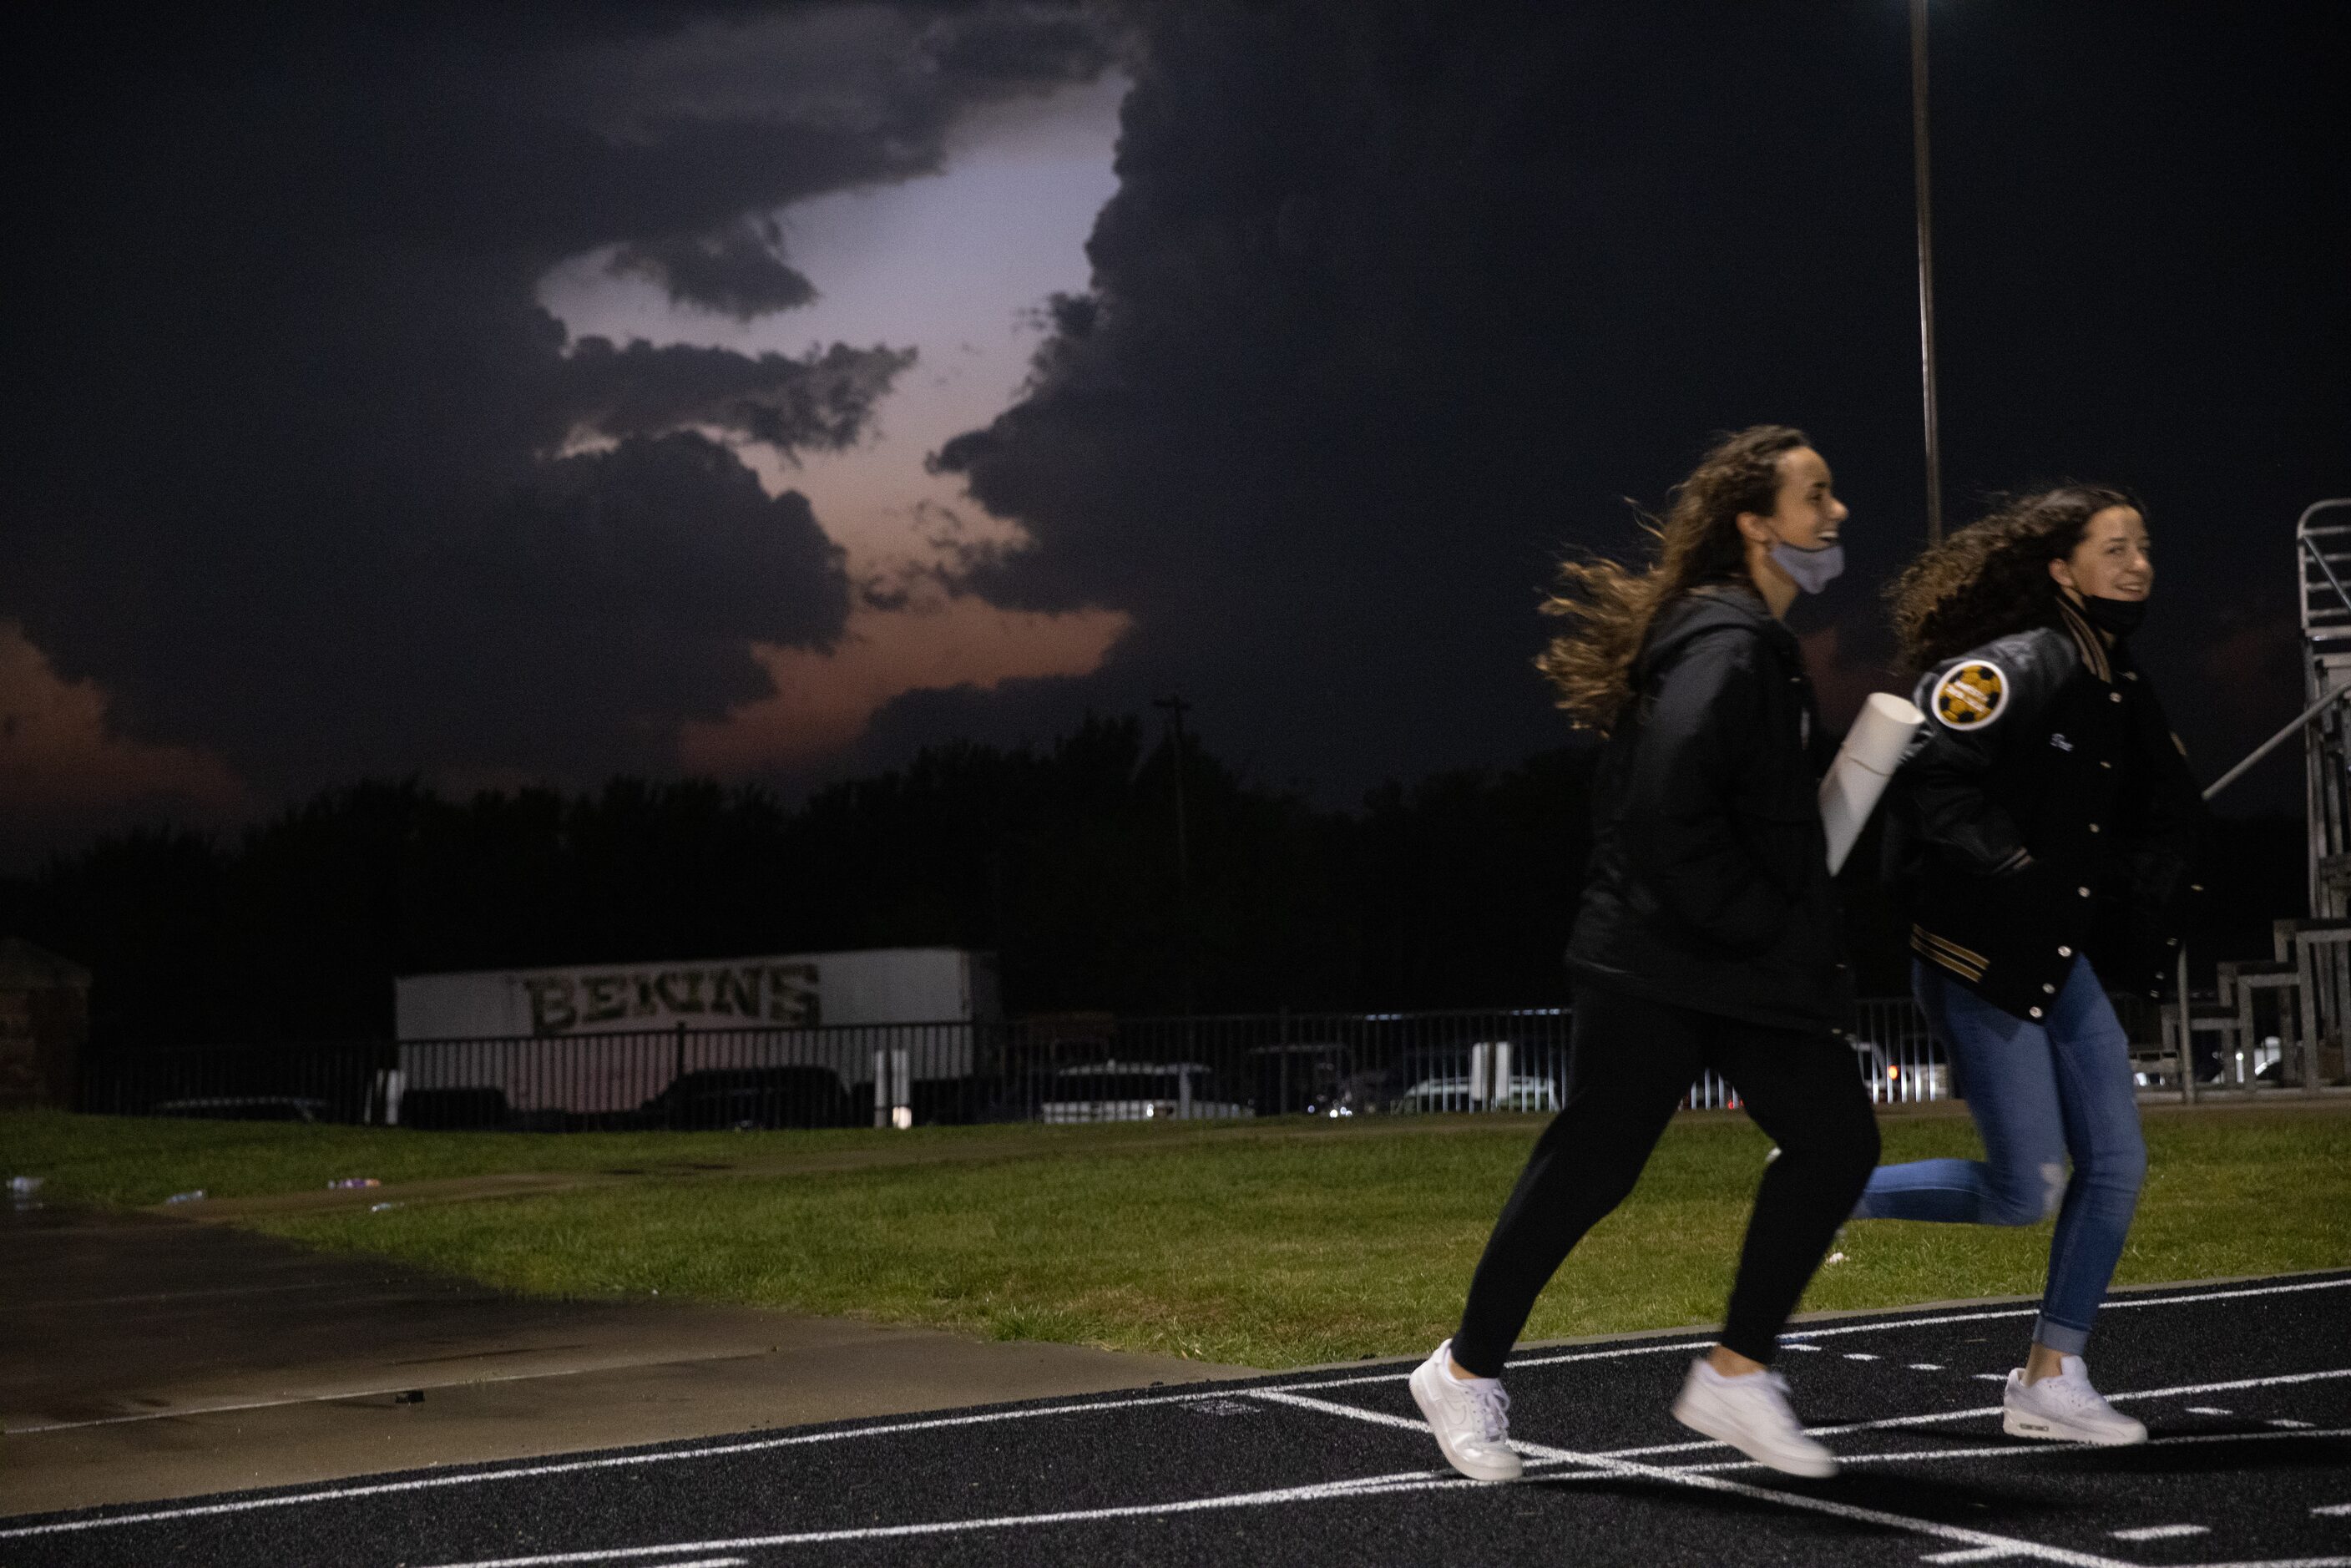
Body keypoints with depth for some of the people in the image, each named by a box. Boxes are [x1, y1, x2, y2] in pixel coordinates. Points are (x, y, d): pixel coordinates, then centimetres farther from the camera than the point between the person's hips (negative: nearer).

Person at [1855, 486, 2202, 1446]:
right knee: (2027, 1194, -6)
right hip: (1977, 960, -9)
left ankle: (2051, 1381, 14)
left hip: (2061, 961, 9)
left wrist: (2143, 921, 10)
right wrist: (2022, 881, -24)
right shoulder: (2013, 667, -16)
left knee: (2115, 1163, 4)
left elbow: (2167, 813, 23)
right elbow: (1931, 789, -24)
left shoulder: (2122, 691, 11)